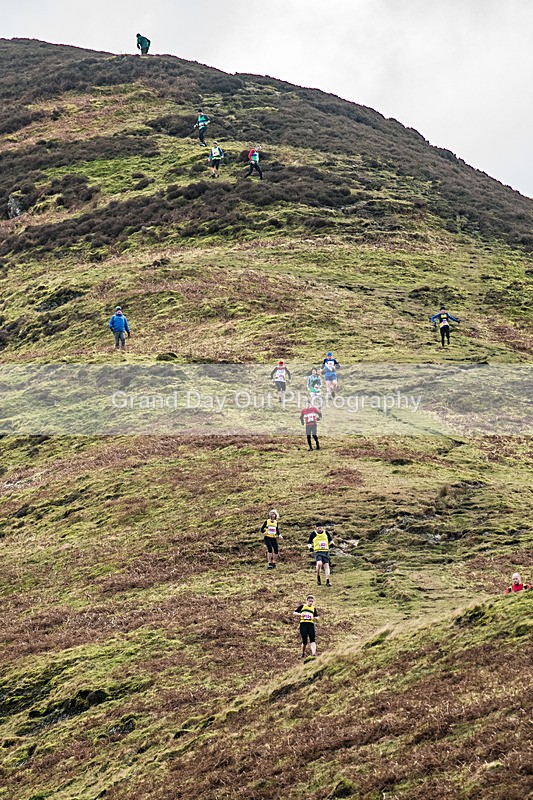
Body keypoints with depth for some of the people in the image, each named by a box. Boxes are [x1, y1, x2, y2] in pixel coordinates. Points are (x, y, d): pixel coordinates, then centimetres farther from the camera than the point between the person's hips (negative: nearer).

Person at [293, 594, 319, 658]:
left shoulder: (314, 608, 17)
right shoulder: (302, 606, 12)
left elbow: (317, 617, 18)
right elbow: (294, 612, 12)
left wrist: (315, 618, -6)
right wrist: (300, 614, -7)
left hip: (311, 624, 2)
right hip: (303, 624, -2)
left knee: (312, 639, -16)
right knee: (304, 640, -4)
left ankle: (314, 653, -27)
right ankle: (303, 654, 17)